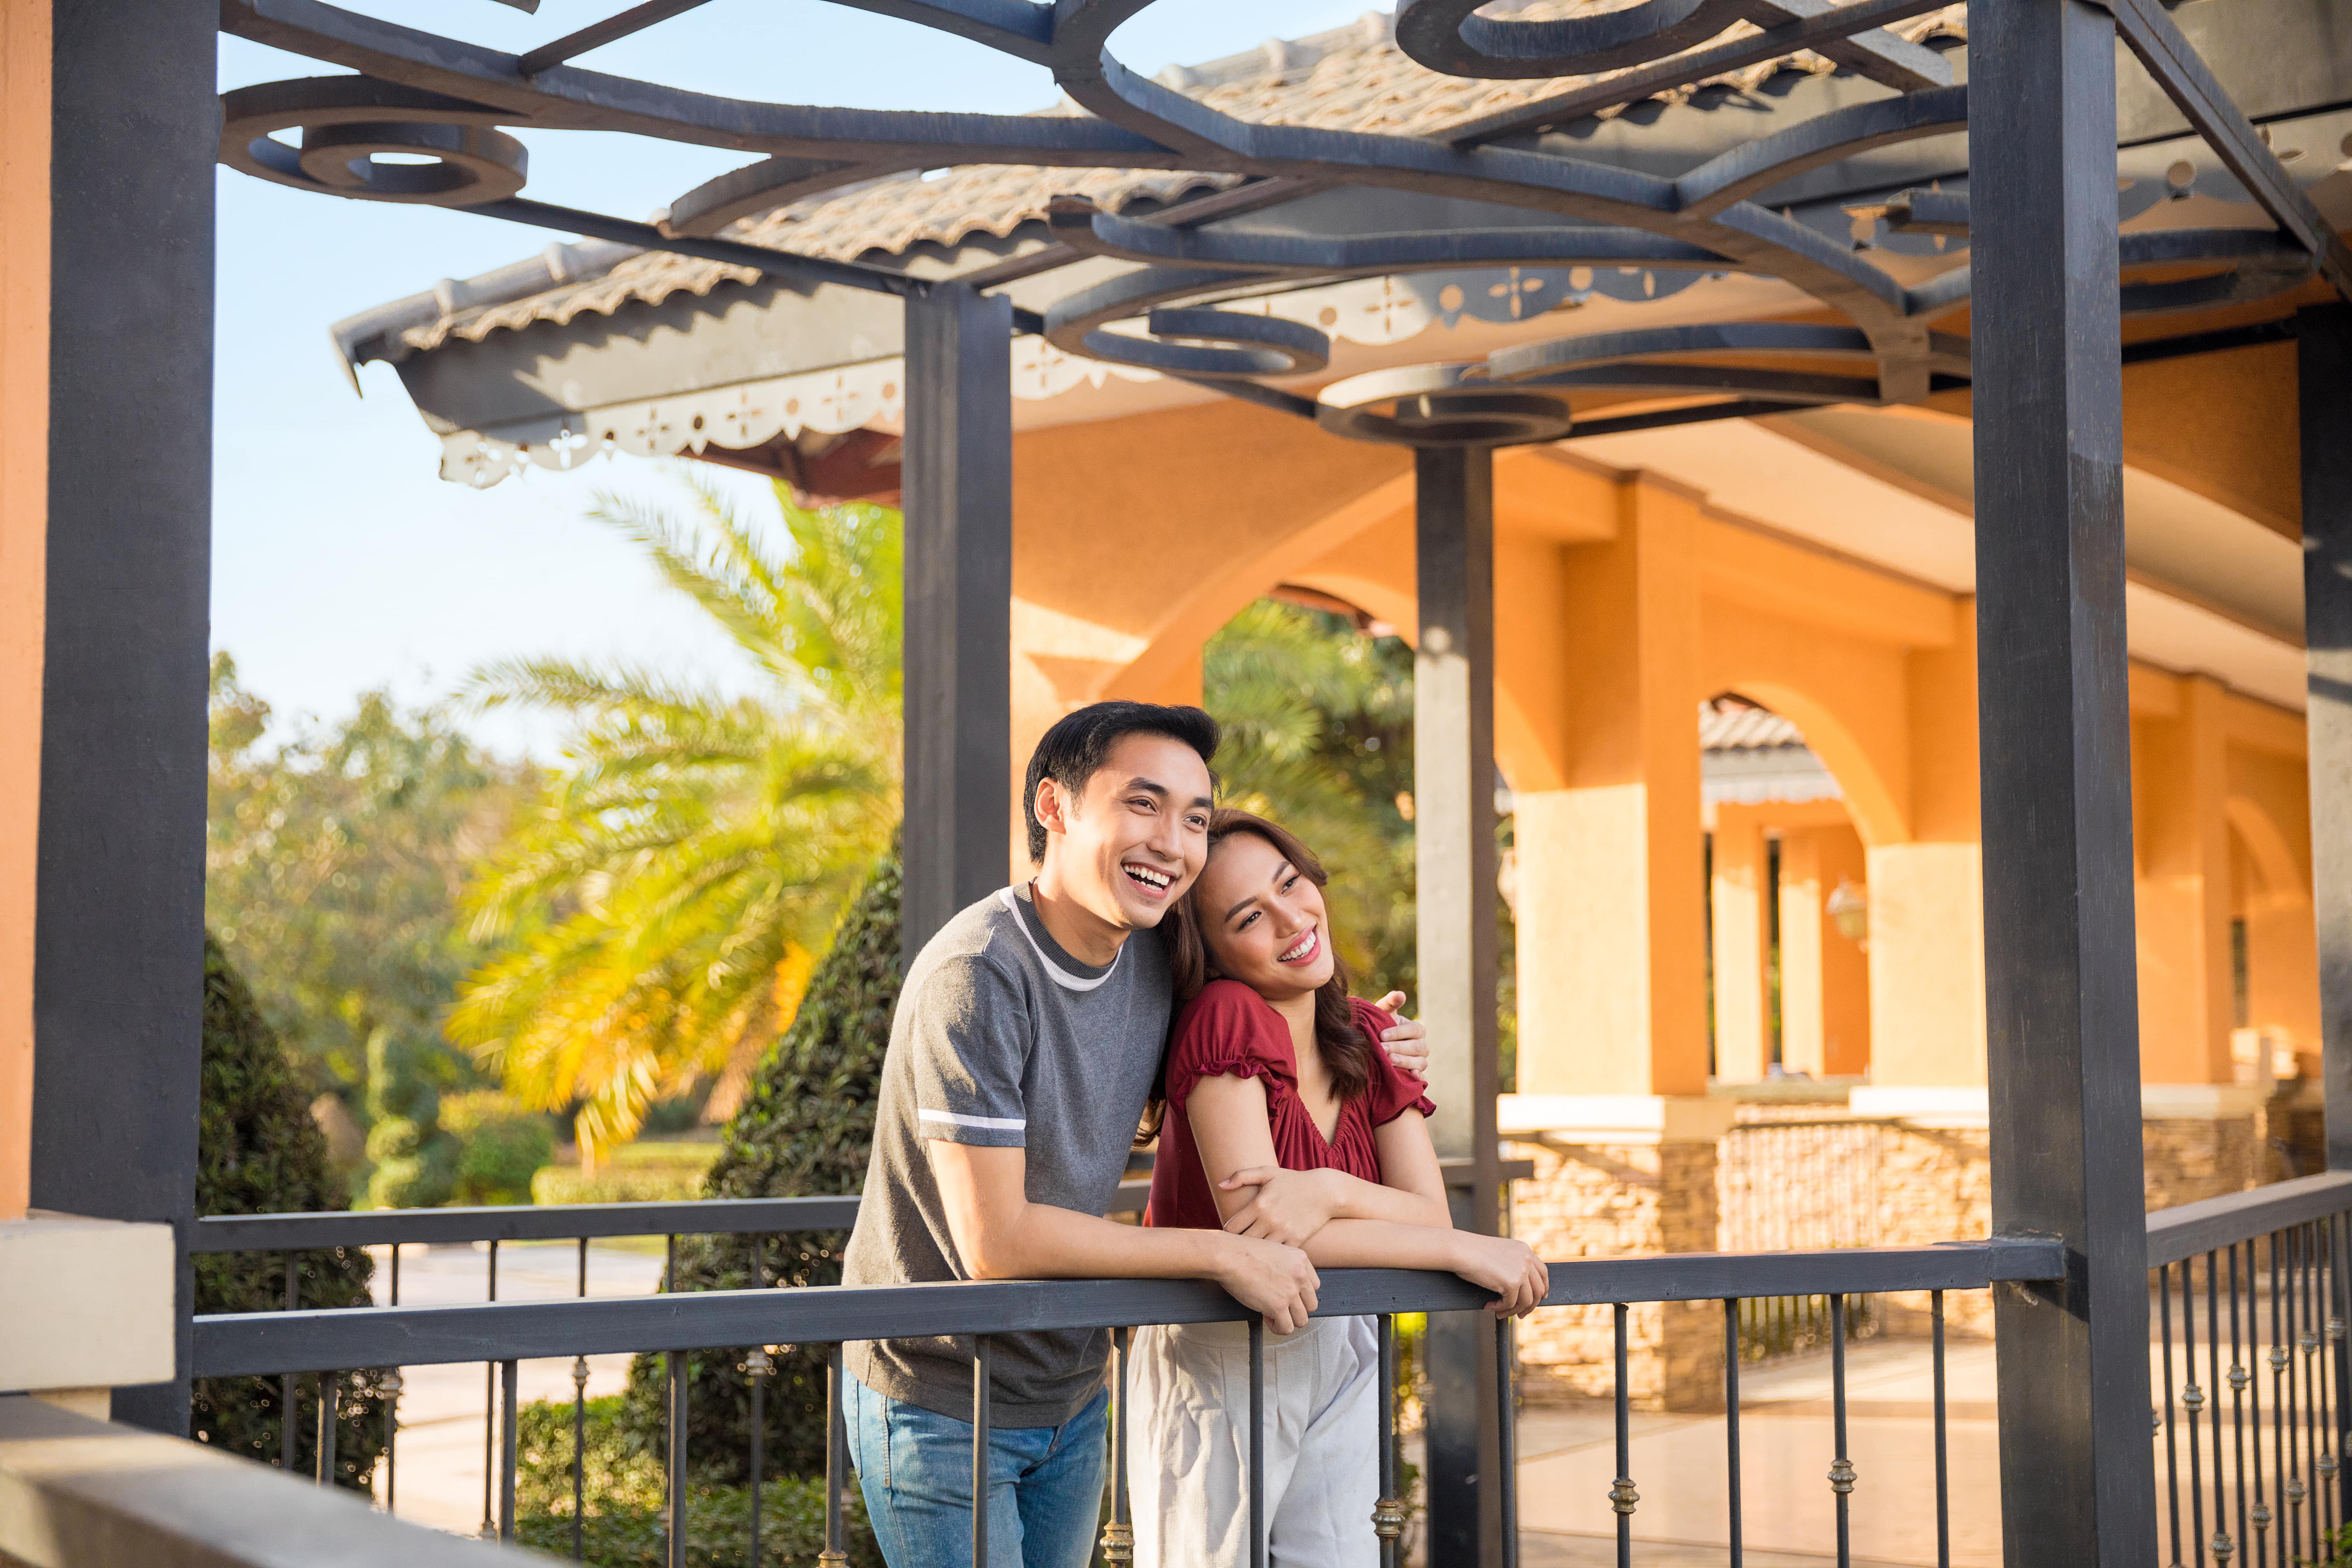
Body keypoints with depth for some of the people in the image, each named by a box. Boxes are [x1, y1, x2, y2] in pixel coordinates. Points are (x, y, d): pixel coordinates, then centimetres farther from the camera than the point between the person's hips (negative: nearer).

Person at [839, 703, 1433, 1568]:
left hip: (1071, 1395, 7)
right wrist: (1221, 1254, -20)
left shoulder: (1157, 960, -3)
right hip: (942, 1404, -7)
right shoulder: (977, 976, -24)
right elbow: (996, 1242, -26)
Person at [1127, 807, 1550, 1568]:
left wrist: (1329, 1191, -28)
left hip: (1338, 1356, 6)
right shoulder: (1224, 1018, -20)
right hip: (1215, 1362, -6)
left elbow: (1429, 1215, -7)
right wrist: (1471, 1250, -20)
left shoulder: (1370, 1038, 0)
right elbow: (1253, 1232, -25)